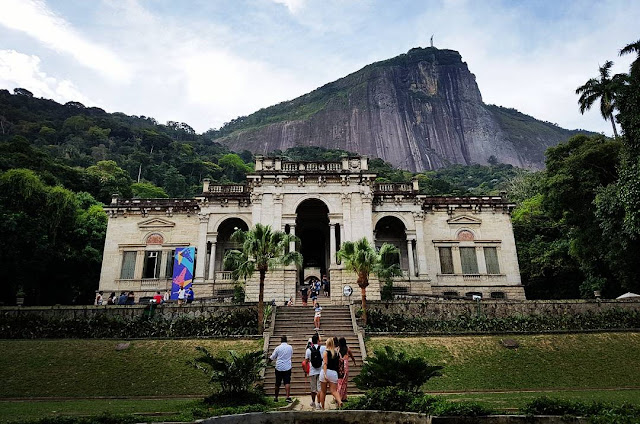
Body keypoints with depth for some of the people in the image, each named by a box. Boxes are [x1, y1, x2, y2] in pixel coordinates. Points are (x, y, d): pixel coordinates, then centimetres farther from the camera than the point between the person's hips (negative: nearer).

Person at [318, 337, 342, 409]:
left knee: (323, 391, 11)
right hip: (334, 373, 3)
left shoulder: (326, 351, -1)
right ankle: (339, 401, -26)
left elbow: (325, 363, -11)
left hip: (326, 372, -3)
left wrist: (325, 374, -18)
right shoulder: (337, 353, 11)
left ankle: (322, 407, 18)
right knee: (334, 390, 1)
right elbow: (338, 364, 18)